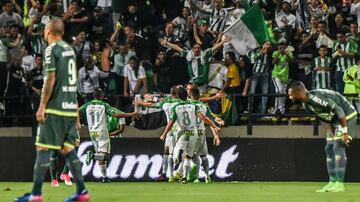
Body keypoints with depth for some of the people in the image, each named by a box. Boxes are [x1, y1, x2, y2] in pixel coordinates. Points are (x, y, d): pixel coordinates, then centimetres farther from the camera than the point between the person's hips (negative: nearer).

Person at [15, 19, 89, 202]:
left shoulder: (52, 49, -8)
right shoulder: (69, 49, 15)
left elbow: (51, 79, -14)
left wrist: (42, 107, -12)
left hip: (55, 107, -7)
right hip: (70, 107, 7)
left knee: (42, 147, -4)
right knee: (67, 148, 11)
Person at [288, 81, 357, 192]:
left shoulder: (316, 98, -30)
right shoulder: (306, 104, -1)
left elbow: (339, 110, -28)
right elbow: (323, 119, 6)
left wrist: (345, 132, -27)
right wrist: (332, 134, -2)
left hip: (347, 116, -10)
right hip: (334, 120, 10)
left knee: (338, 147, -16)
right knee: (329, 149, 8)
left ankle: (339, 184, -16)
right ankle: (332, 183, 13)